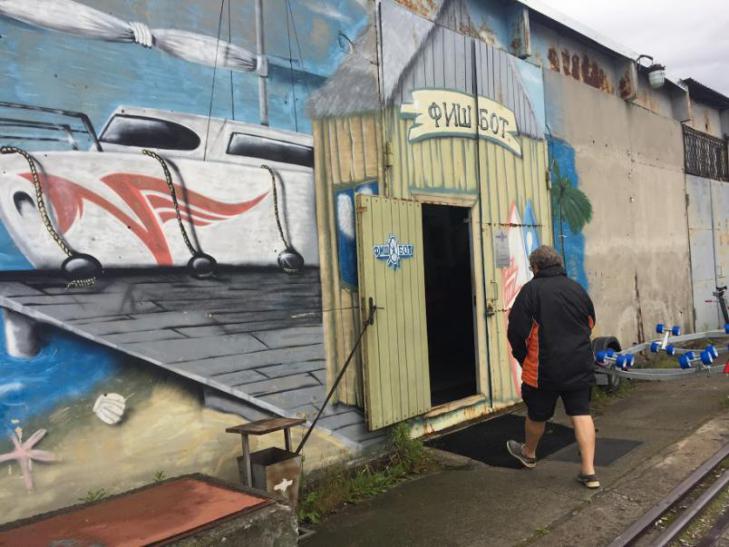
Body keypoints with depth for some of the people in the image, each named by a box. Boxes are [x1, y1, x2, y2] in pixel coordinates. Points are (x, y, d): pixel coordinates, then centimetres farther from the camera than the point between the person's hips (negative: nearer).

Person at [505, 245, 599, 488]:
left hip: (544, 367, -4)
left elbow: (517, 331, -12)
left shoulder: (531, 290, -11)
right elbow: (591, 322, 18)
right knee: (581, 413, 8)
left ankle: (528, 453, 38)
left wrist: (522, 357, 5)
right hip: (580, 364, 4)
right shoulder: (577, 288, 6)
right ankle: (589, 471, 5)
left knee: (537, 413, 15)